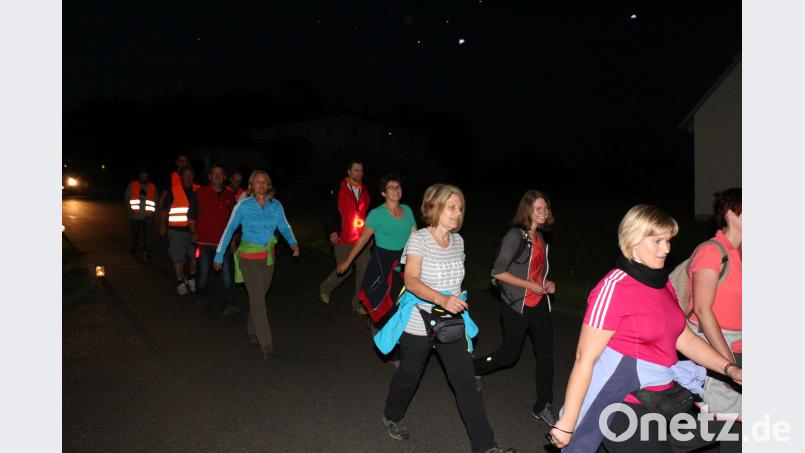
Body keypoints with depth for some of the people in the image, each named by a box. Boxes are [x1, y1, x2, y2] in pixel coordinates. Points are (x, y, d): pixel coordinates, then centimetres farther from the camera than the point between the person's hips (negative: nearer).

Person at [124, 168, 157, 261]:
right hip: (135, 215, 1)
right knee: (135, 233, 13)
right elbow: (127, 197, 2)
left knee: (147, 233, -14)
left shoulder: (152, 187, 9)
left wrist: (154, 210, 2)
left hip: (148, 215, 0)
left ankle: (146, 253, -14)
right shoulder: (132, 185, 5)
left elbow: (155, 200, 13)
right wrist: (130, 208, -10)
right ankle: (133, 247, 40)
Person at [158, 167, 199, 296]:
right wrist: (162, 225, -3)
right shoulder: (173, 191, -2)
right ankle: (180, 283, 13)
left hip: (193, 230, 3)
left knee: (195, 256, 8)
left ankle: (191, 279, 28)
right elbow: (163, 209, 2)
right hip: (176, 230, -3)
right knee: (178, 258, 2)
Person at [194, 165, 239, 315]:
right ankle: (200, 297, 32)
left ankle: (228, 304, -3)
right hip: (205, 240, -1)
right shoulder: (200, 193, 4)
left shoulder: (230, 195, 10)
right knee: (203, 271, 10)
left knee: (227, 273, -6)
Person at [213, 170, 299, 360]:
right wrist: (218, 257, 2)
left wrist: (293, 243, -13)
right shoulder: (243, 206, -7)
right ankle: (266, 345, -5)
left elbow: (285, 227, 7)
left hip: (268, 257, 4)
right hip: (249, 258, -4)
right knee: (258, 301, -8)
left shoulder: (276, 206, 1)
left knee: (258, 297, 16)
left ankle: (252, 331, 37)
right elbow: (229, 231, -1)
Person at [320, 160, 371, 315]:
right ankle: (325, 288, 29)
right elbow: (331, 212, -4)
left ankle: (358, 304, 15)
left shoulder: (365, 192, 12)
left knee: (364, 271, 1)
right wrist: (332, 231, -14)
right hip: (343, 239, -5)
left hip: (361, 239, 5)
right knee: (344, 270, -1)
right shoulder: (339, 190, -3)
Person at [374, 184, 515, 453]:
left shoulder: (458, 240, 3)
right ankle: (392, 417, 44)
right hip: (418, 324, -4)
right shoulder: (418, 239, -16)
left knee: (466, 382, 0)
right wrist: (442, 299, -41)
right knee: (409, 376, 16)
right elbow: (411, 281, -27)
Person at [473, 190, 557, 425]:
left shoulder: (540, 237, 7)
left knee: (546, 353, 4)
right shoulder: (515, 236, -17)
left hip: (539, 304, 7)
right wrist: (531, 285, -18)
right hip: (516, 305, -6)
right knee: (510, 354, 7)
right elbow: (498, 272, -20)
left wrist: (547, 283, 2)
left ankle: (542, 407, 19)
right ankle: (474, 368, 35)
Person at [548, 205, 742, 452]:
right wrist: (566, 424, -19)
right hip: (624, 406, -8)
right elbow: (585, 358, -20)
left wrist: (730, 369, 2)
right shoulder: (614, 287, -19)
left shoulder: (663, 283, 6)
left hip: (661, 400, 8)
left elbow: (683, 338, 14)